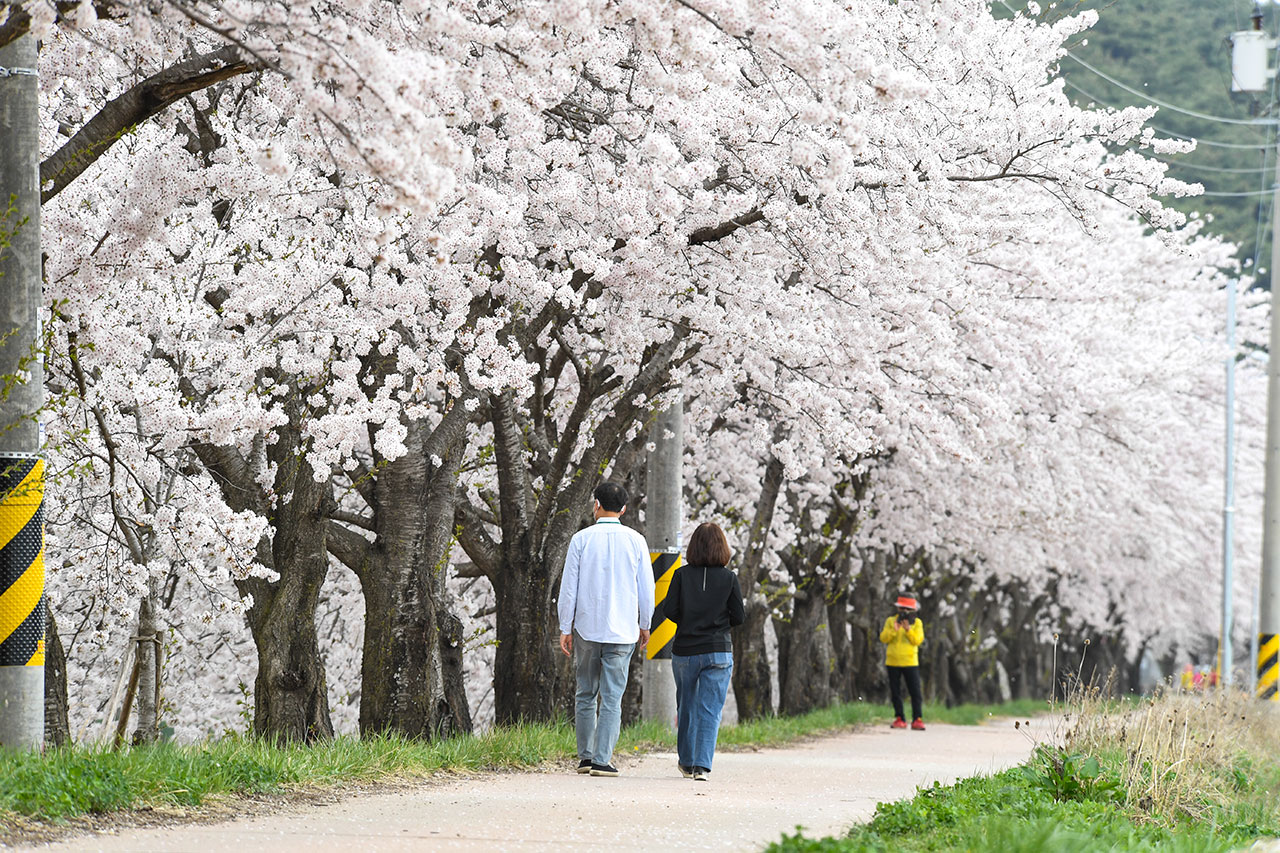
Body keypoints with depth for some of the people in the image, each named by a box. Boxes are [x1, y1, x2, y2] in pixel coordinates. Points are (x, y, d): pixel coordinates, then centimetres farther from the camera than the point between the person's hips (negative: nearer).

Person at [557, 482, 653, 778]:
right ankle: (602, 760, -8)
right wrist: (645, 625, 16)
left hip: (586, 628, 0)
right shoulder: (635, 541, 0)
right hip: (622, 631, 0)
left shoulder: (581, 539, -3)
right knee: (612, 698, -1)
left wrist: (565, 629, 4)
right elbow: (646, 589, 3)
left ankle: (585, 756, 14)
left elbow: (568, 588, -2)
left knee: (585, 695, 13)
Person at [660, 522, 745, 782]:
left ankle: (687, 762, 27)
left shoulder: (682, 575, -4)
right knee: (710, 710, -2)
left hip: (684, 650, 1)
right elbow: (739, 616, -1)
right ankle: (702, 765, -15)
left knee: (686, 707, 17)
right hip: (718, 651, -1)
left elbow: (668, 609, -7)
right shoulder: (729, 578, -4)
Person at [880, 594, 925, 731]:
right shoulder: (890, 621, 8)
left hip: (910, 662, -2)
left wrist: (908, 629, -20)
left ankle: (917, 719, -6)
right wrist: (894, 630, -17)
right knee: (895, 692, 4)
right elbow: (883, 638, -2)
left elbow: (918, 640, -7)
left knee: (915, 691, -7)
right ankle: (899, 719, 11)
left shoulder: (917, 622, 5)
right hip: (893, 662, 2)